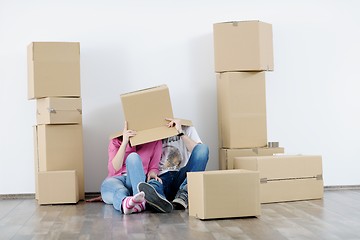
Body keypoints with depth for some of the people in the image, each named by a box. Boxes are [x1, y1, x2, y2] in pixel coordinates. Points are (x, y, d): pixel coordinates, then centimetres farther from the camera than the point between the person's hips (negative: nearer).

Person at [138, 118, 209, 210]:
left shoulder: (187, 129, 16)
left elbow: (199, 153, -2)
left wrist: (180, 132, -9)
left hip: (182, 177, 1)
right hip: (162, 178, 0)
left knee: (203, 148, -22)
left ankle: (183, 195, -37)